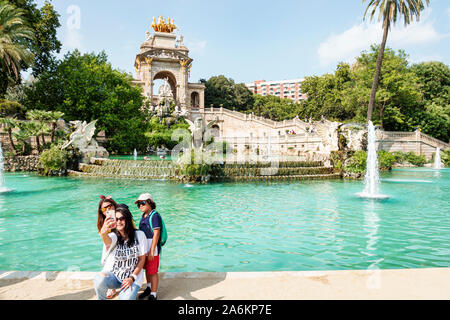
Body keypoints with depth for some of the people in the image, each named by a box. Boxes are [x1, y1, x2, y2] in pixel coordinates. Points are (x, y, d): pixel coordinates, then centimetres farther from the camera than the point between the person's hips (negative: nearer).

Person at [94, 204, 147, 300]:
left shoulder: (139, 235, -5)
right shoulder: (113, 236, -9)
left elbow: (142, 259, -1)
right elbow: (108, 241, -35)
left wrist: (132, 278, -11)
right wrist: (103, 233, -59)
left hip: (133, 275, 0)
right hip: (113, 275, 0)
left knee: (125, 298, -25)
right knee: (99, 280, -30)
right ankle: (101, 298, 0)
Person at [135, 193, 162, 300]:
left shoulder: (155, 216, -17)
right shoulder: (144, 216, 9)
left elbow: (156, 234, -20)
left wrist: (152, 251, -21)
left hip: (152, 249, -8)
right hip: (144, 248, 8)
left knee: (152, 272, 0)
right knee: (147, 269, 22)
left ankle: (153, 295, 12)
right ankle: (149, 288, 41)